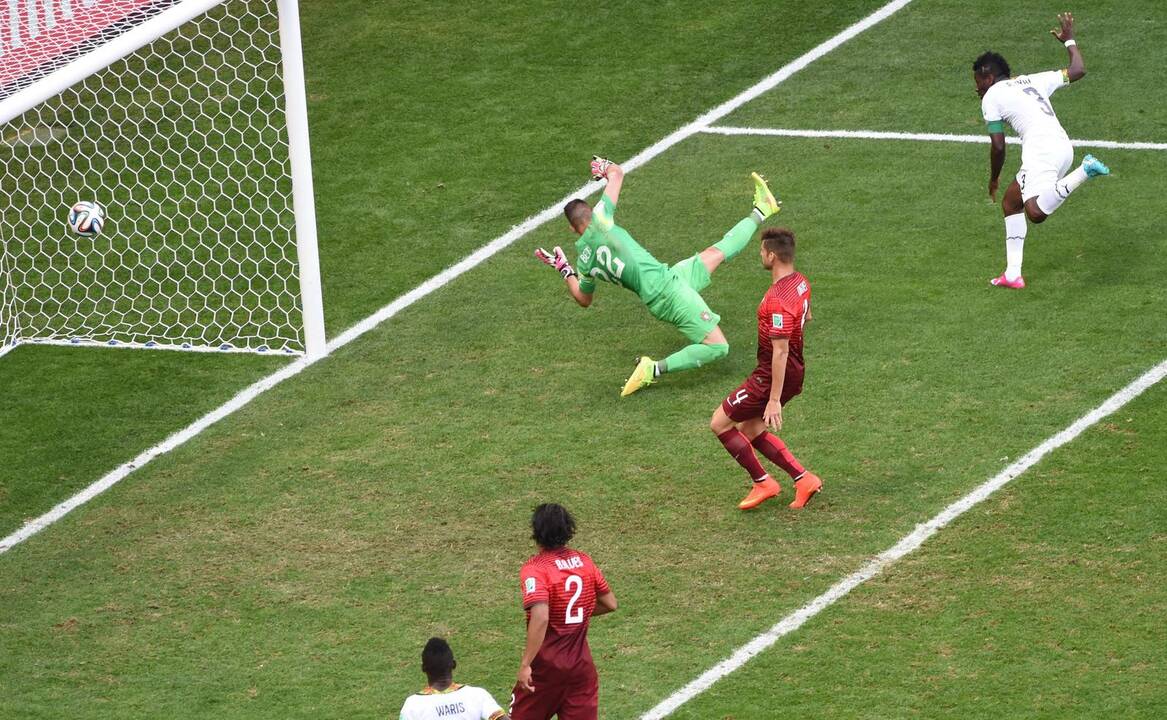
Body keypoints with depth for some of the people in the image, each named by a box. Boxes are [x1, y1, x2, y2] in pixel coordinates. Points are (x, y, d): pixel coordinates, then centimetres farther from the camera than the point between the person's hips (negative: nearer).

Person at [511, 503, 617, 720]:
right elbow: (610, 603, 10)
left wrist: (525, 665, -28)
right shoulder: (584, 562, 1)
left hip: (546, 665, -5)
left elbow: (540, 618, -29)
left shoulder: (534, 569, -17)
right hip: (582, 665, 5)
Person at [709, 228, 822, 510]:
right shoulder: (800, 282, 2)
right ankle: (803, 478, 14)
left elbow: (780, 351, -28)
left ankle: (763, 483, 5)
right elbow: (806, 316, 23)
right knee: (750, 429, 19)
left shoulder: (777, 300, -28)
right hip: (795, 371, 10)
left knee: (720, 423, 2)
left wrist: (774, 400, -27)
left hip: (771, 377, -10)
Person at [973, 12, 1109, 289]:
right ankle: (1013, 274, 20)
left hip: (1040, 150, -9)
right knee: (1010, 202, 22)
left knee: (1036, 213, -28)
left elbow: (998, 146, 2)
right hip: (1063, 147, 9)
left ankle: (1084, 172, -35)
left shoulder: (991, 97, 6)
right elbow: (1078, 71, 28)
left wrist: (993, 179, 19)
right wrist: (1069, 40, 43)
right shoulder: (1034, 80, 23)